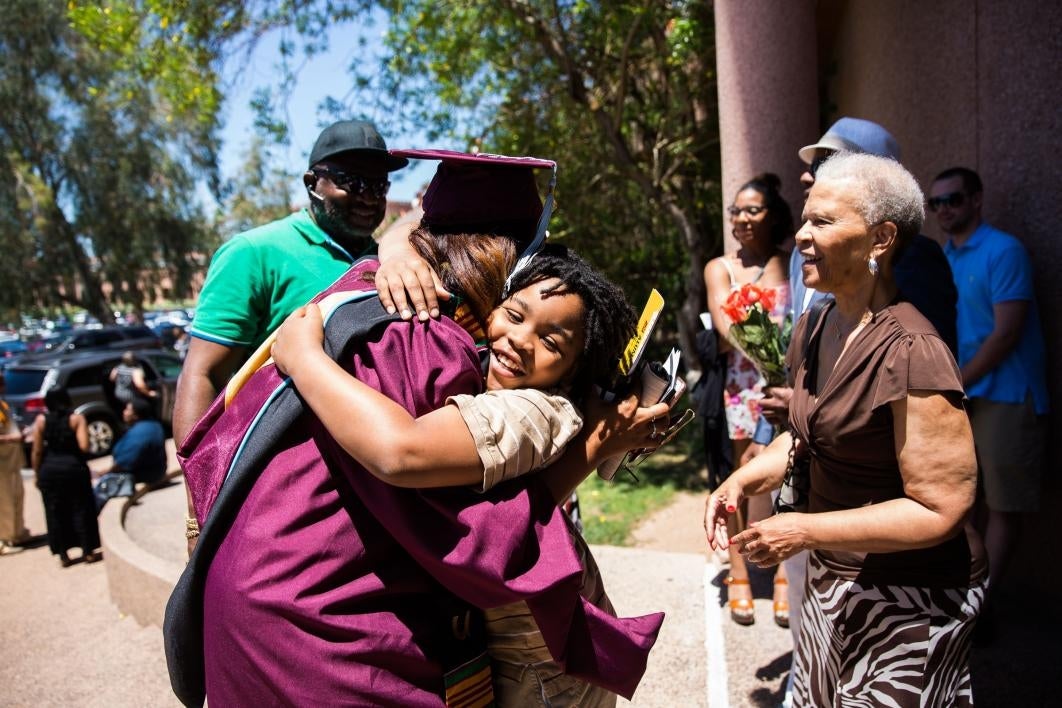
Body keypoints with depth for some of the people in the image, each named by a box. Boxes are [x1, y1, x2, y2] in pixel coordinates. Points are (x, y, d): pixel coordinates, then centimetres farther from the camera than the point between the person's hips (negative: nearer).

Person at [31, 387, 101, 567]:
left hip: (49, 470, 2)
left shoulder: (41, 420, -1)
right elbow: (84, 447, -15)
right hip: (74, 468, -2)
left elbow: (36, 451, -2)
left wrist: (37, 474, 8)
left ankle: (63, 555, 16)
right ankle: (88, 552, 13)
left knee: (55, 513, 11)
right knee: (81, 510, 8)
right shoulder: (77, 418, -7)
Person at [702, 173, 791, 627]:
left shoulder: (793, 266, 9)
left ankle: (783, 576, 15)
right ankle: (739, 576, 16)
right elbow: (726, 325, -5)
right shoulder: (720, 268, 8)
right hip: (741, 387, 0)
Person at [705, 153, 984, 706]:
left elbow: (940, 510, -23)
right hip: (831, 579, 7)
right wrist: (745, 479, -5)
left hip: (909, 599, -7)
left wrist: (807, 531, -26)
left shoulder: (909, 351, -26)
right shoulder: (814, 329, 0)